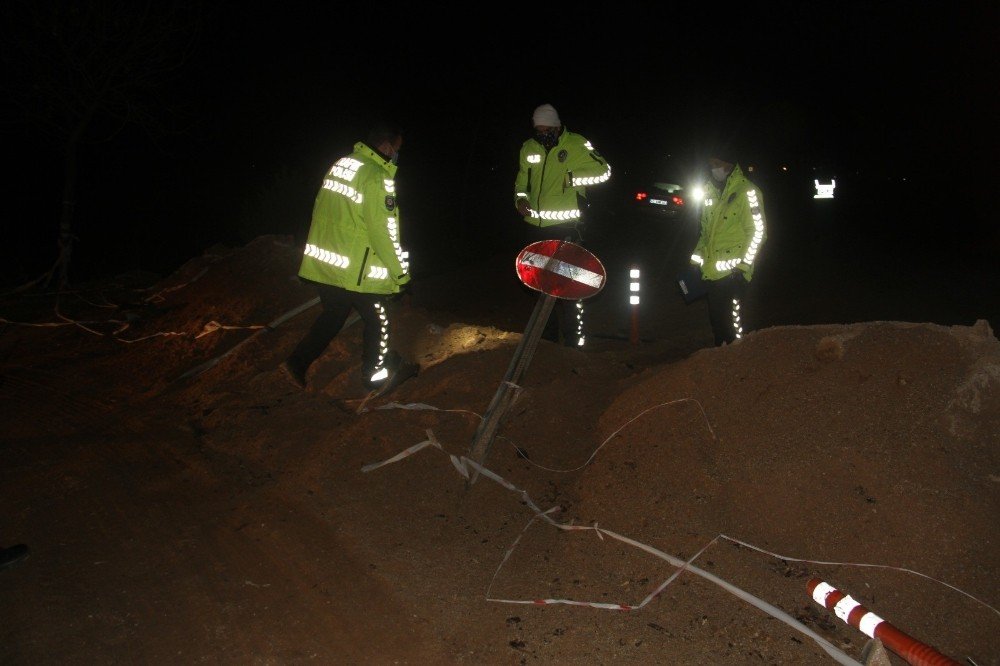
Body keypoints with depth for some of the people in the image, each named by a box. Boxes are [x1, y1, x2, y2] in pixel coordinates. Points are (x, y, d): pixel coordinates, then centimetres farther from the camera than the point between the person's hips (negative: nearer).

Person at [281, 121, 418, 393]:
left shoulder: (339, 165, 9)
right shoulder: (377, 178, -19)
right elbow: (383, 233, -20)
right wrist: (401, 272, -10)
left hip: (322, 262, 8)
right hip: (358, 271, -8)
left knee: (333, 315, 23)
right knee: (377, 321, 12)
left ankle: (297, 363, 19)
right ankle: (375, 375, 26)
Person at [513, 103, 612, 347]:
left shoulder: (576, 144, -5)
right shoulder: (528, 148, 8)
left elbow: (603, 171, -4)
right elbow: (521, 181, 18)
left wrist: (574, 178, -14)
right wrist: (520, 199, -1)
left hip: (566, 227, -5)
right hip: (536, 227, 6)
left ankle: (573, 340, 6)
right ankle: (547, 335, 29)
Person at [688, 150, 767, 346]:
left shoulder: (746, 192, -8)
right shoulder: (711, 192, 15)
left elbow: (758, 231, -12)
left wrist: (744, 265, -16)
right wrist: (697, 259, 18)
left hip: (733, 272, -7)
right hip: (711, 271, 8)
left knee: (735, 320, -3)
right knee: (715, 317, 15)